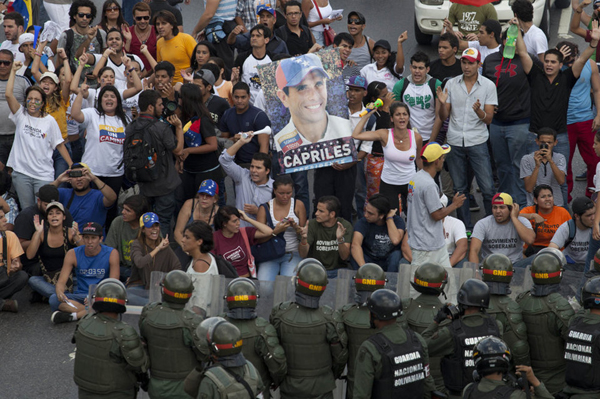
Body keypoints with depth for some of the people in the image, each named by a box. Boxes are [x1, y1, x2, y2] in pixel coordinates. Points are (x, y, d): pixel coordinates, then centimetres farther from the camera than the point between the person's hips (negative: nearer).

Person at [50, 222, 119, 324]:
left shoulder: (111, 254, -4)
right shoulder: (73, 254, 0)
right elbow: (61, 281, -4)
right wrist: (60, 292, -30)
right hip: (80, 296, 1)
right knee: (54, 299, -27)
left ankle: (71, 316, -33)